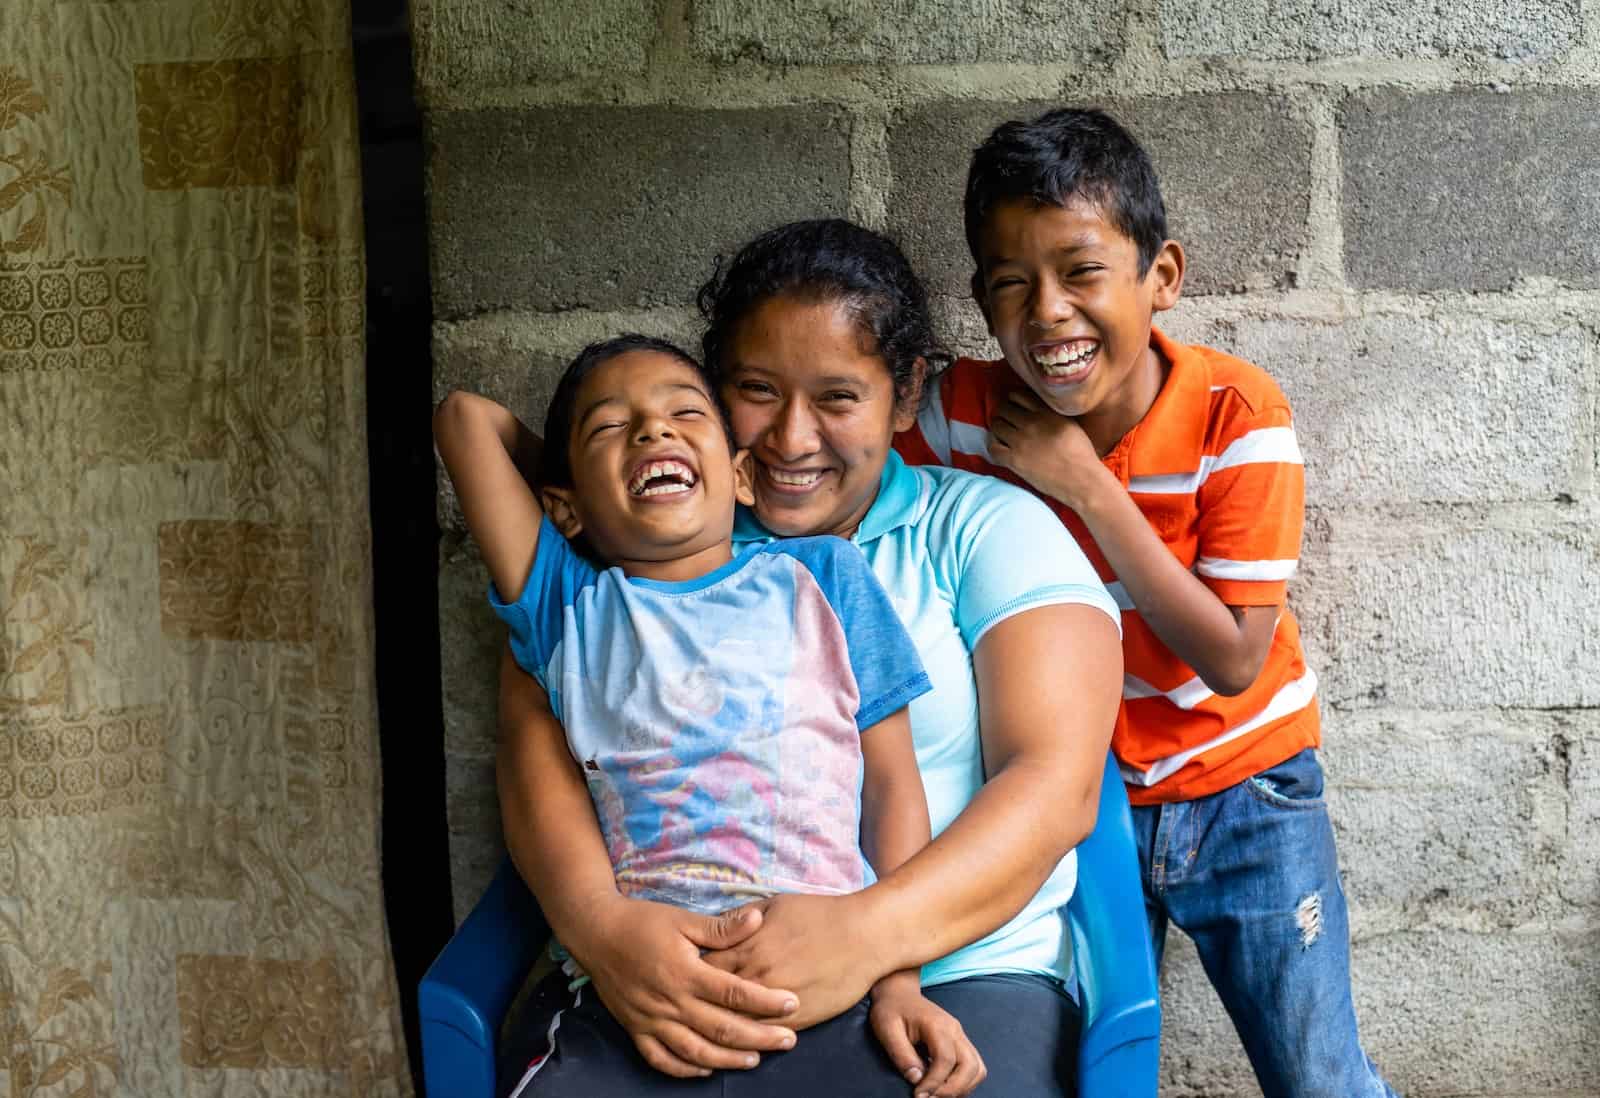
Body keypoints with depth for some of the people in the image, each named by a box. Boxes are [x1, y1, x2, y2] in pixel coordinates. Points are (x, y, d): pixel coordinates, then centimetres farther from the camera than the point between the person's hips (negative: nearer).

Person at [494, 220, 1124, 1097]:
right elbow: (536, 731, 1)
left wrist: (867, 933, -19)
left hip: (951, 976, 0)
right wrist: (600, 923, -20)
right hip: (653, 975, 1)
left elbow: (1054, 784, -3)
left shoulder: (986, 530, 9)